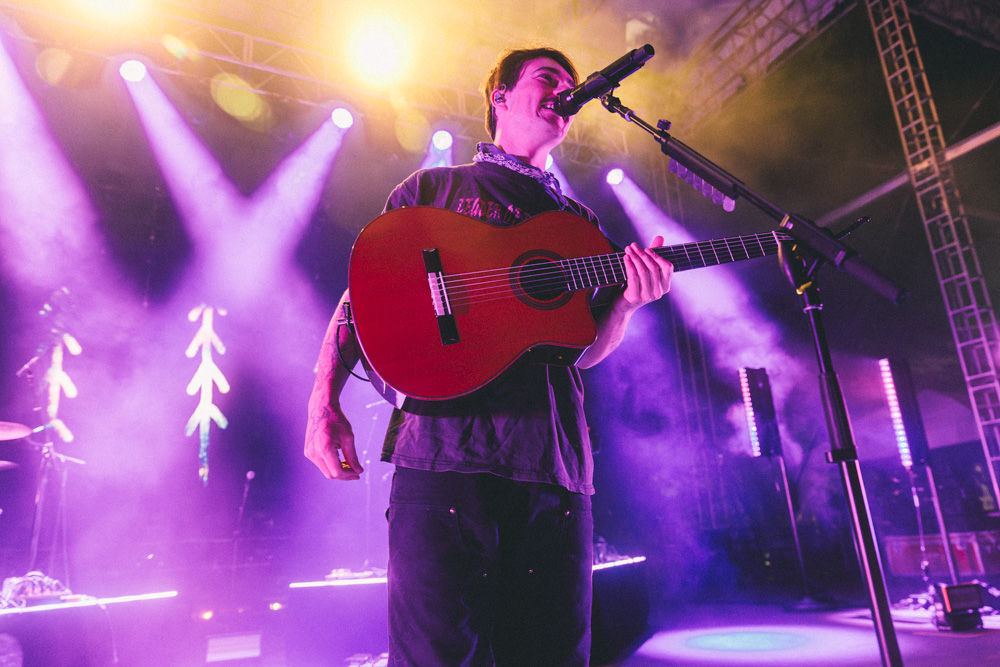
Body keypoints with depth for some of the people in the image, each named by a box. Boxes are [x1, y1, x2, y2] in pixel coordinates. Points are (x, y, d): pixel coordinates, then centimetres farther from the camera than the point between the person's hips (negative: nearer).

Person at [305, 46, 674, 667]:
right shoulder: (434, 187, 16)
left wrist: (627, 300, -4)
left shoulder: (581, 223, 24)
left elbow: (583, 351, 17)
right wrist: (326, 404, -4)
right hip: (445, 449, -3)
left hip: (555, 464, 4)